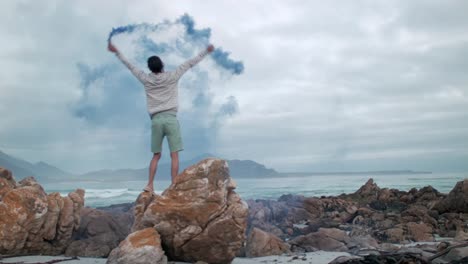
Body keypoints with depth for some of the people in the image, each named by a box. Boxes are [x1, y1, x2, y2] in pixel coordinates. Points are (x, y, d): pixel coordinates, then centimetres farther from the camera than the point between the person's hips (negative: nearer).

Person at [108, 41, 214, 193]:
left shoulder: (146, 79, 10)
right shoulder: (172, 77, 4)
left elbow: (130, 66, 19)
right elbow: (190, 64, 9)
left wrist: (116, 52, 30)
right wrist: (206, 52, 16)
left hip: (156, 120, 3)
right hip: (170, 118, -3)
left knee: (156, 155, 11)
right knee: (174, 155, -4)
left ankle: (150, 185, 4)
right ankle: (174, 186, -9)